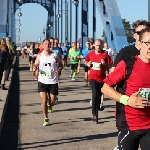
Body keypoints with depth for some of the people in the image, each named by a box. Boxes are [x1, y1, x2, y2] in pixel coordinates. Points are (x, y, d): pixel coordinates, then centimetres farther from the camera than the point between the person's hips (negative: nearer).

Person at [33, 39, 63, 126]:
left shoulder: (55, 56, -1)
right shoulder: (40, 56, 2)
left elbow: (61, 65, 9)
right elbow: (36, 64, 10)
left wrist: (58, 70, -11)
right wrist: (35, 67, -14)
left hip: (53, 81, 0)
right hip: (42, 81, 0)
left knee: (52, 101, 4)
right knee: (44, 100, -8)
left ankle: (50, 106, 44)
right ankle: (46, 119, 6)